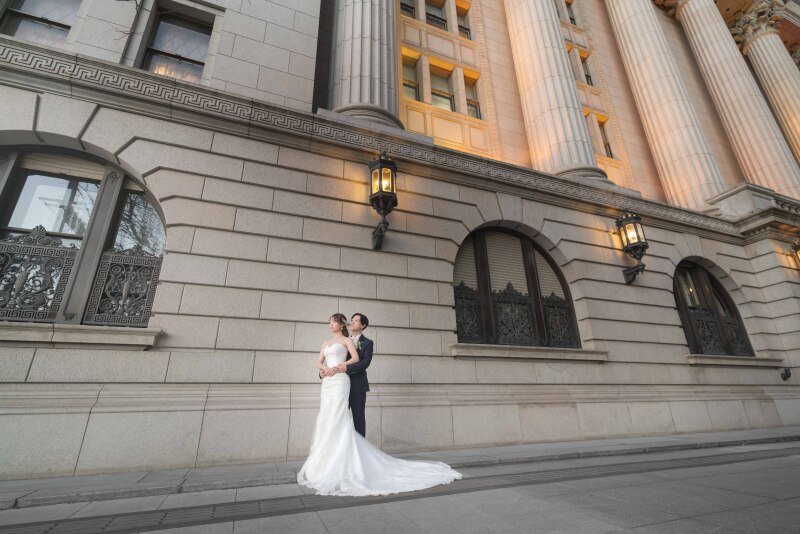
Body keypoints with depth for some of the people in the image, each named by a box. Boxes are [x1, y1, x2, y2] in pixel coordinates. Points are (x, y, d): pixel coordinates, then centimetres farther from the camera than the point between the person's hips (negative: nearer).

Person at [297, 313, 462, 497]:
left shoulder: (346, 340, 2)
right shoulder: (326, 343, 20)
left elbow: (356, 358, -11)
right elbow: (319, 362, 14)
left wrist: (336, 367, -14)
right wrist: (325, 368, -8)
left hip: (339, 381, -6)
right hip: (327, 383, 7)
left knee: (337, 418, -10)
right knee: (326, 419, 5)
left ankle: (339, 461, -3)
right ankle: (327, 460, 12)